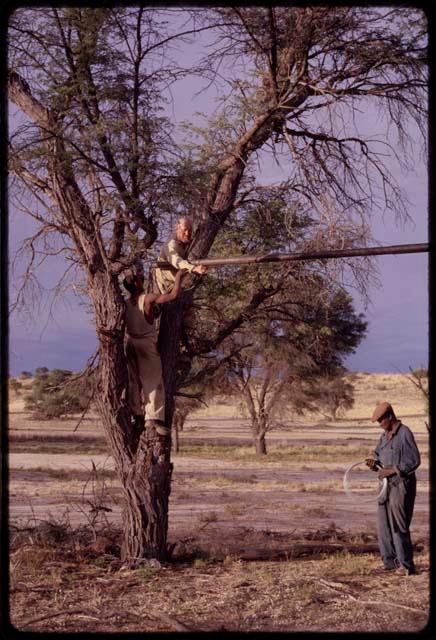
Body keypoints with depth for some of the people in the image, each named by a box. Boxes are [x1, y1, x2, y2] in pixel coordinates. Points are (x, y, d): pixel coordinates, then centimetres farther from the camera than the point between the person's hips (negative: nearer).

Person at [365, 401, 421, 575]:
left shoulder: (404, 433, -12)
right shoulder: (384, 435, 13)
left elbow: (414, 460, -16)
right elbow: (378, 454, 20)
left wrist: (392, 470, -19)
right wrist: (374, 463, -3)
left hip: (402, 484, -8)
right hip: (387, 484, 8)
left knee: (398, 525, -9)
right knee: (384, 525, 8)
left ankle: (406, 565, -3)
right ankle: (390, 562, 16)